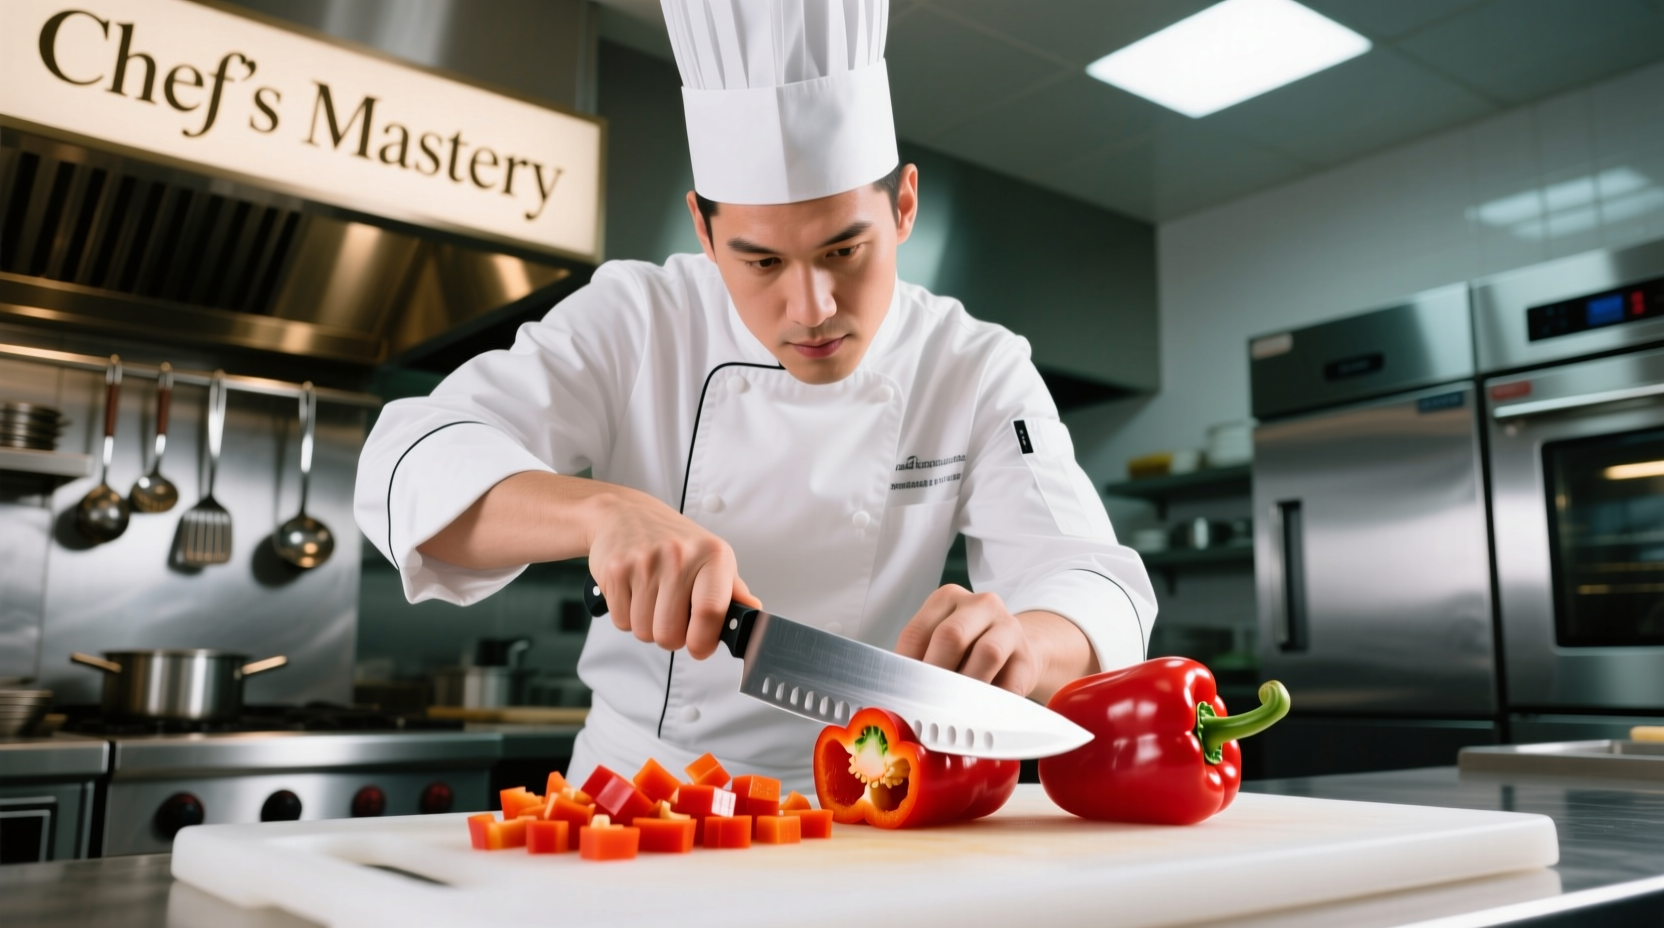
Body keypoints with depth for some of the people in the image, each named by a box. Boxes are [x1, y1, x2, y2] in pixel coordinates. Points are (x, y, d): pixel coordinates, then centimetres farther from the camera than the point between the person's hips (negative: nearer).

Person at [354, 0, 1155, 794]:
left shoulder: (980, 375, -5)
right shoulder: (634, 323, -5)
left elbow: (1097, 592, -14)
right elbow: (413, 470, -15)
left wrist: (1019, 644, -38)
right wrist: (604, 511, -34)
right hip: (630, 793, -1)